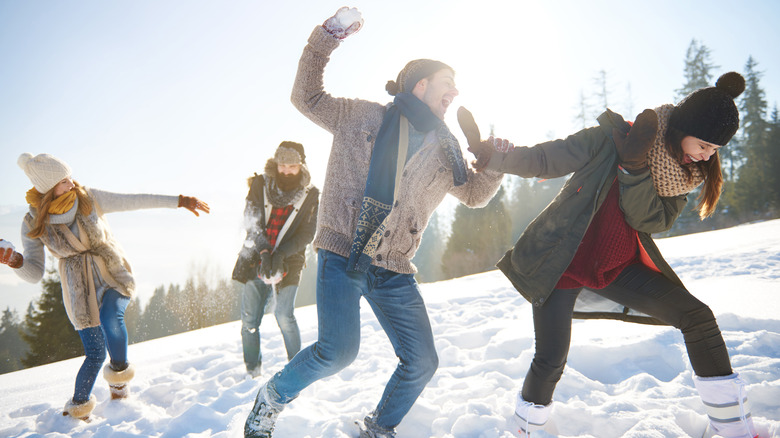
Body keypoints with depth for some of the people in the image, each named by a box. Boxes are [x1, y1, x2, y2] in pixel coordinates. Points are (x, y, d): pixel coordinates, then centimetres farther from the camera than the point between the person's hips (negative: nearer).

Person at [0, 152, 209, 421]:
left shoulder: (89, 199, -10)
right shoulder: (34, 223, -10)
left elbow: (135, 201, -5)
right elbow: (34, 274, -8)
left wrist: (179, 201, -4)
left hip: (115, 277, 0)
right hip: (81, 291, 0)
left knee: (111, 320, -32)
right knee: (95, 354, 0)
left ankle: (119, 371, -1)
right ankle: (79, 405, 30)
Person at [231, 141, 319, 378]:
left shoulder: (310, 196, -1)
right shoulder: (260, 185, 1)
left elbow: (306, 234, -5)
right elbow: (252, 223, -4)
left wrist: (280, 254, -18)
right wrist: (263, 251, -17)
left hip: (288, 262, -2)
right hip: (255, 260, 2)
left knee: (284, 316, -11)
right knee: (249, 319, 3)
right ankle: (253, 371, 19)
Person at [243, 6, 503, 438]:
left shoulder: (444, 147, 16)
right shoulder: (363, 116, 7)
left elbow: (474, 193, 25)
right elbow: (306, 97, 11)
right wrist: (326, 37, 1)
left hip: (393, 272, 5)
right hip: (342, 254, -4)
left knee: (422, 361, 1)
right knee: (338, 350, -21)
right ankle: (270, 398, 9)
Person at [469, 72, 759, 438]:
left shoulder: (687, 171, 0)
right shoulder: (612, 138, -14)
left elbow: (651, 220, -14)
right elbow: (544, 160, -14)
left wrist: (635, 168, -27)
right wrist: (492, 153, -26)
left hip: (617, 267, 5)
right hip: (561, 263, -5)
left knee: (697, 316, -5)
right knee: (551, 362, -6)